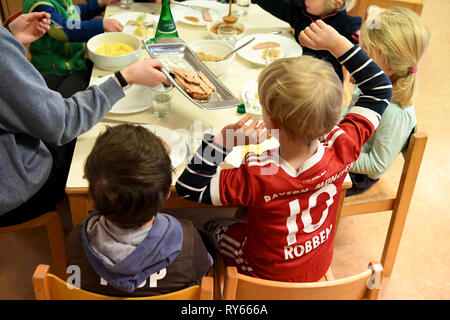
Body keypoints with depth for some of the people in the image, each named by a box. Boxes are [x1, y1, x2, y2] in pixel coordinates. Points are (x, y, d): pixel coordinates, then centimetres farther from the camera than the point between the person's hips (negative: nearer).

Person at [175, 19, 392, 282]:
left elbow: (188, 188, -26)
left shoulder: (256, 176, -40)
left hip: (269, 276, -4)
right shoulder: (342, 148, -29)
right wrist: (337, 43, -16)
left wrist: (222, 141, -35)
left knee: (213, 226, 25)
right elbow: (380, 88, -13)